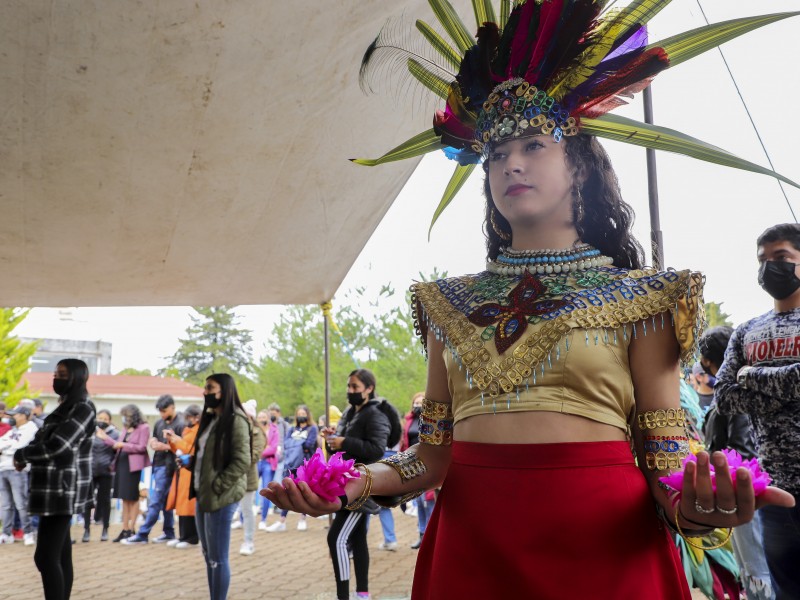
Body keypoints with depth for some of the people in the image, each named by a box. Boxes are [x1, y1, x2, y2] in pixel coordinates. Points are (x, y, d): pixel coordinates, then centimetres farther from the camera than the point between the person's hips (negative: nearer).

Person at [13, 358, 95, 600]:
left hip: (62, 490, -9)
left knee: (46, 556, -11)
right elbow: (45, 440, 21)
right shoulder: (66, 406, 17)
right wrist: (26, 457, 0)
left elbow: (56, 445, -21)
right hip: (57, 489, 9)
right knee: (60, 555, 11)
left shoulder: (82, 408, -13)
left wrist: (20, 454, -5)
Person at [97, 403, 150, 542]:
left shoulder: (143, 427, -6)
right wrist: (104, 437, 8)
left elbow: (142, 447, -12)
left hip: (134, 466, -7)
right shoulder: (125, 428, 14)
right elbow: (118, 445, 12)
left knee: (133, 498, 1)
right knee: (125, 498, 9)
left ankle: (131, 530, 8)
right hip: (122, 464, 7)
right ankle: (125, 530, 14)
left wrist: (123, 445, -15)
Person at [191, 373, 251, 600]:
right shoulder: (210, 419, 14)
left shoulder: (235, 420, -12)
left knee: (217, 558, -1)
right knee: (209, 556, 15)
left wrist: (216, 487, -18)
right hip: (203, 495, 9)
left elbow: (242, 462, -19)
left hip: (220, 498, -9)